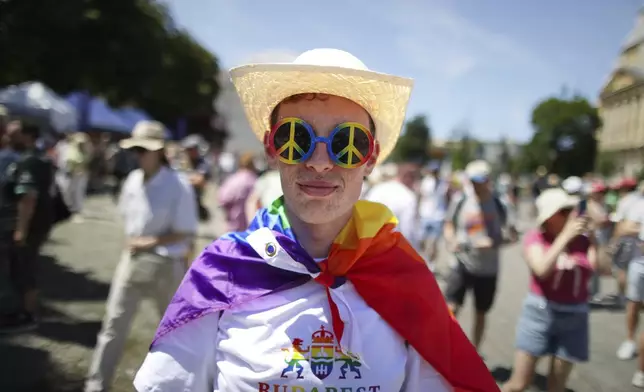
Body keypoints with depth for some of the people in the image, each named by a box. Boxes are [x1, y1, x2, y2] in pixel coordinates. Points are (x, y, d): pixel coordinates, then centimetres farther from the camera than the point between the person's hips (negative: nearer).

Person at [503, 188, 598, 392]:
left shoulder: (582, 239, -2)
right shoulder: (535, 238, -9)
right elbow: (542, 269, -26)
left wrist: (593, 236, -17)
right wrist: (566, 235, -26)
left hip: (575, 317, 3)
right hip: (540, 312, -3)